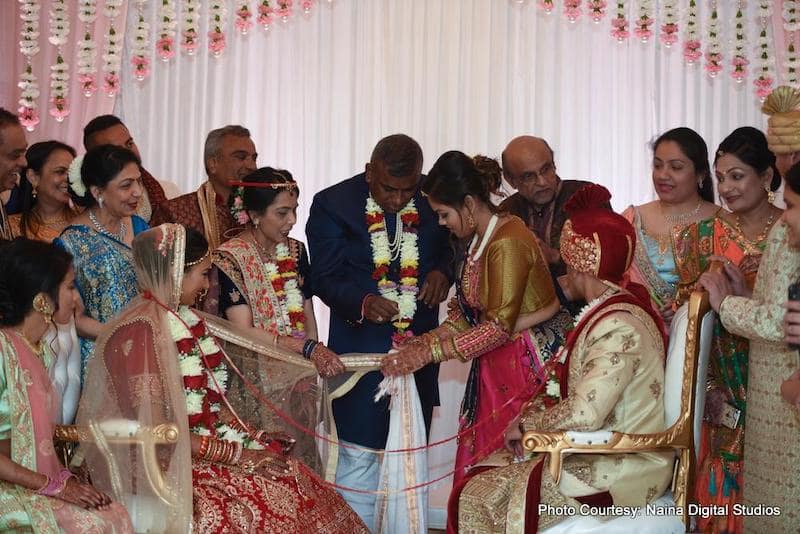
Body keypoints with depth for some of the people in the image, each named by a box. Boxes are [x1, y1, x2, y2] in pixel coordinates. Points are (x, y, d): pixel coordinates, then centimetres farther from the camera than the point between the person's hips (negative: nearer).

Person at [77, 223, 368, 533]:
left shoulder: (185, 319, 9)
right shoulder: (140, 332, -17)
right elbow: (157, 432, -18)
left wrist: (253, 437, -2)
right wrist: (237, 455, -15)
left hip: (212, 441, 8)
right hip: (172, 466, -8)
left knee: (303, 486, -8)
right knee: (279, 505, -20)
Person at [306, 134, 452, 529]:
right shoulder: (333, 204, -8)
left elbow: (450, 244, 15)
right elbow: (325, 278, -7)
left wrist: (442, 270, -8)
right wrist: (362, 303, -26)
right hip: (362, 347, -3)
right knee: (358, 456, -1)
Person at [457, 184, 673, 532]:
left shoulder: (618, 328, -23)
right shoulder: (607, 310, 9)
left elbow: (584, 414, -31)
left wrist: (526, 424, -14)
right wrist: (537, 413, 0)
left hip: (619, 473, -9)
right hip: (599, 454, 9)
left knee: (481, 499, -8)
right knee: (481, 477, 4)